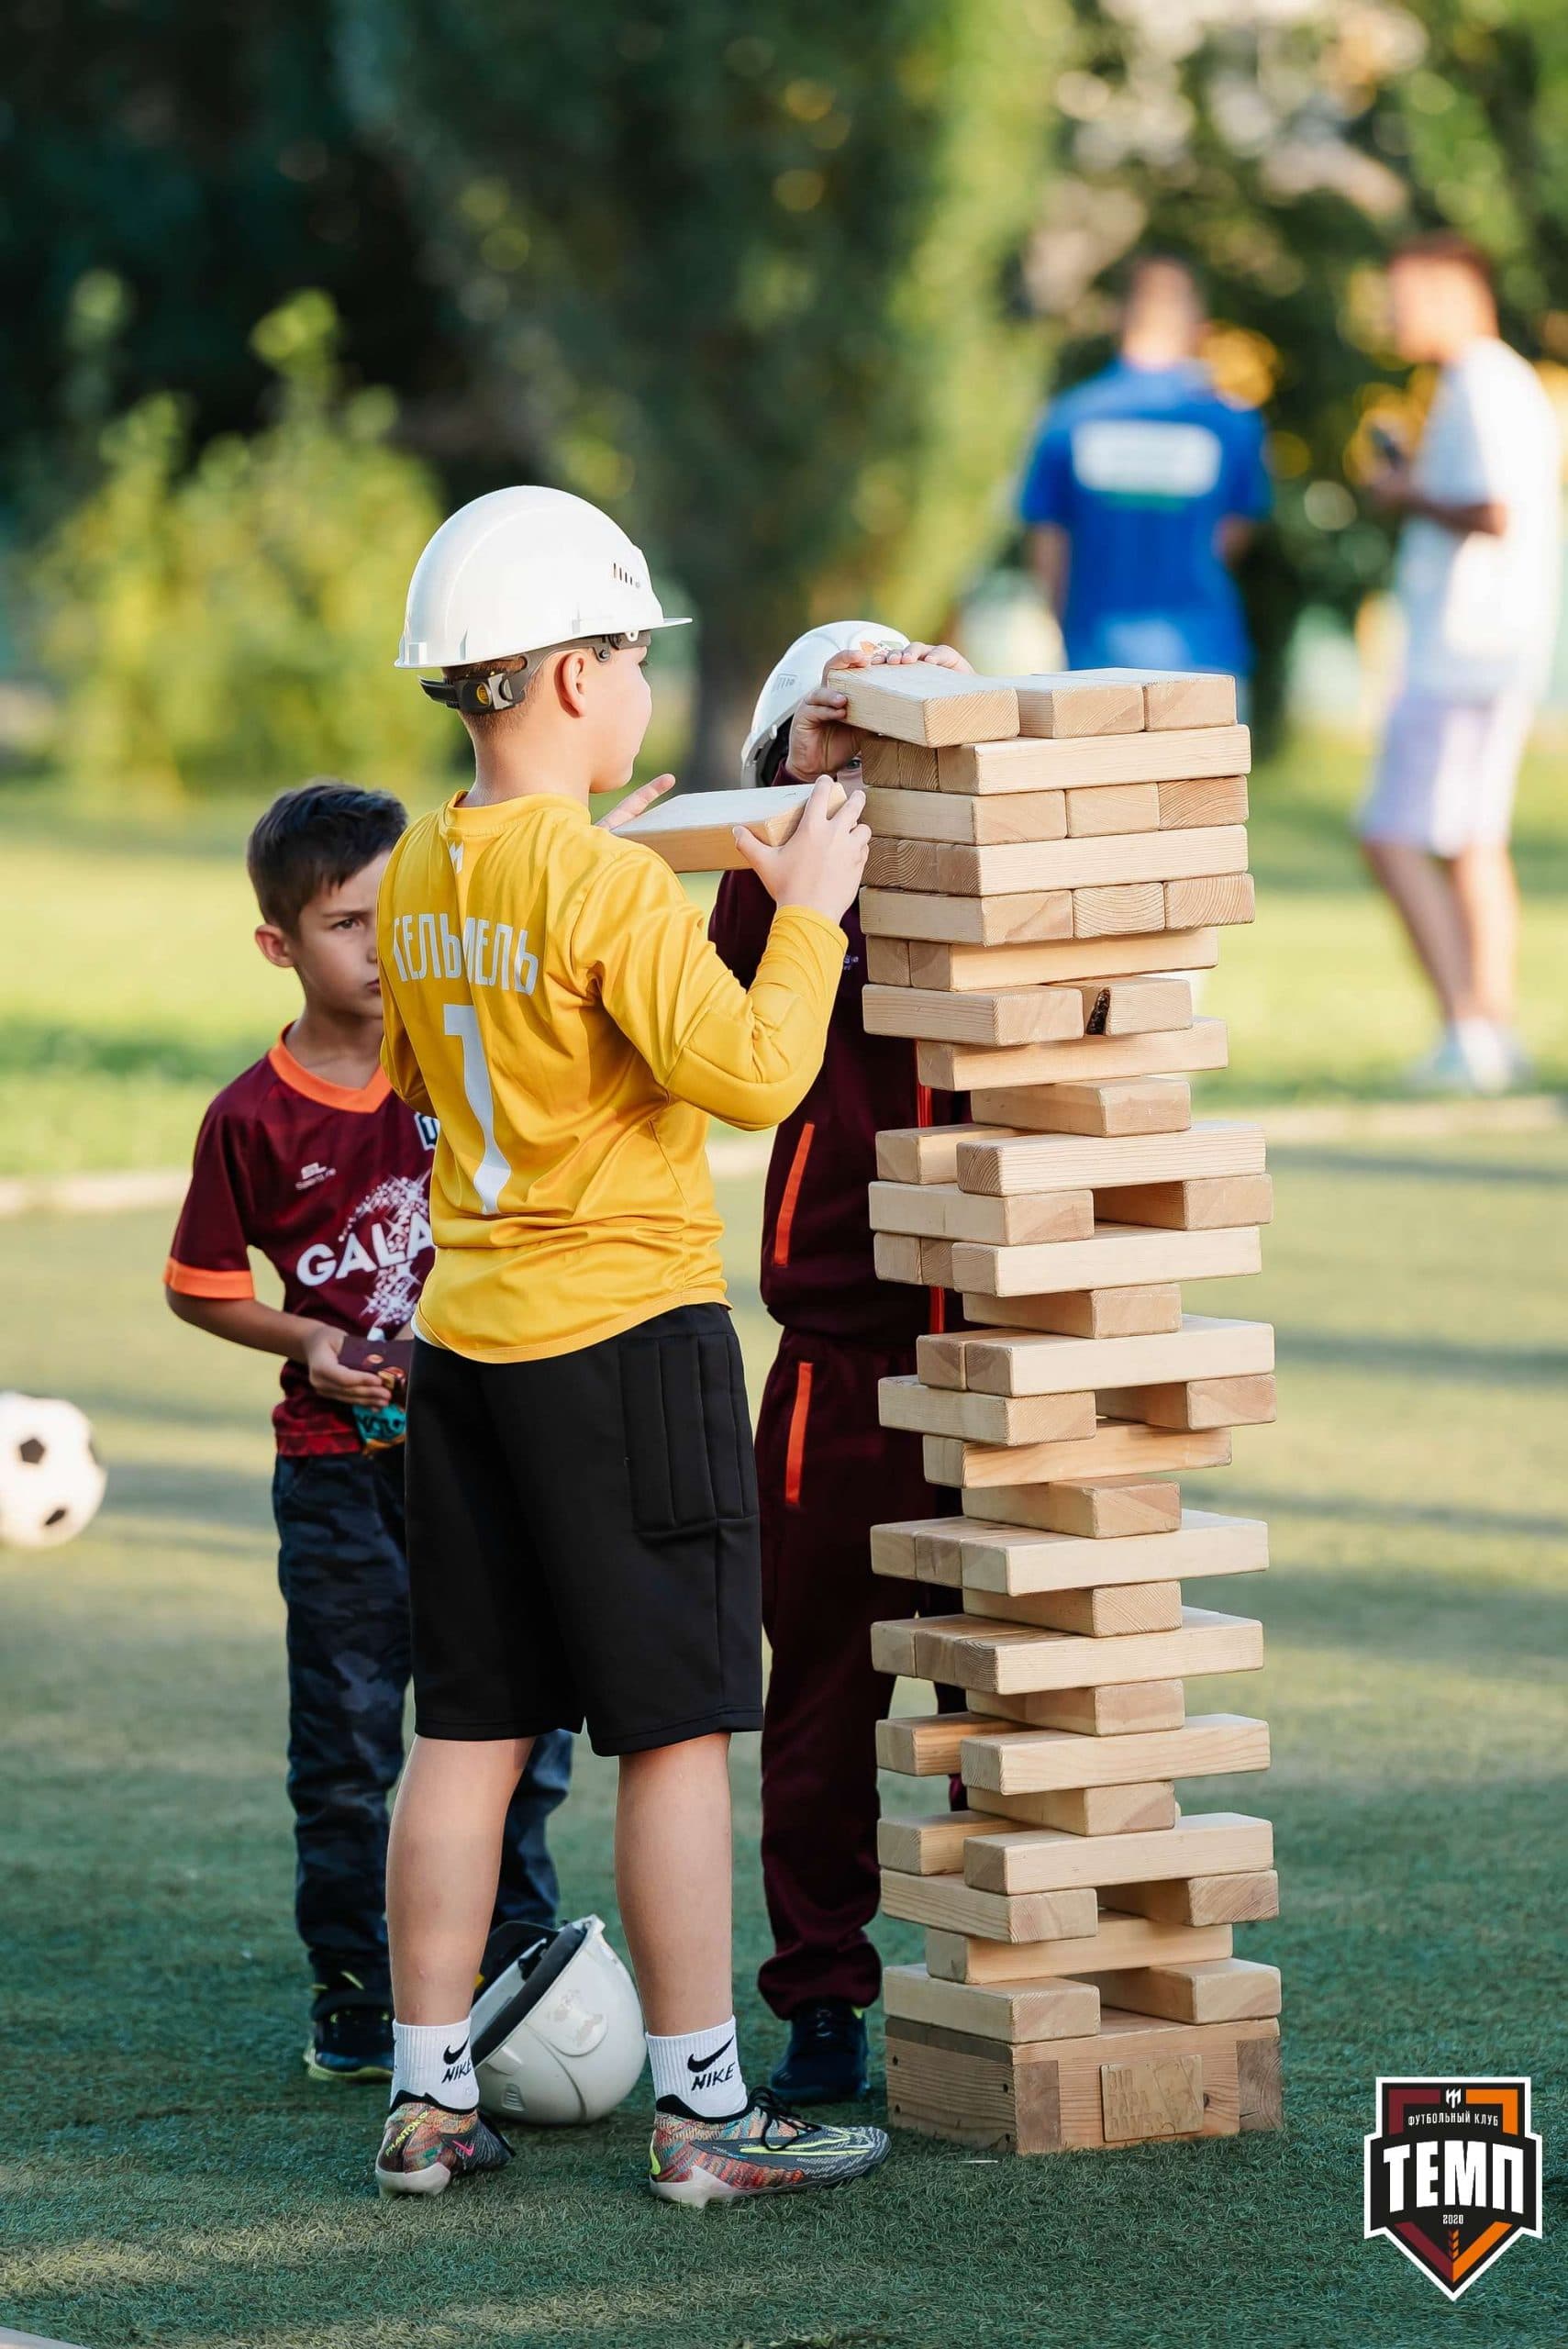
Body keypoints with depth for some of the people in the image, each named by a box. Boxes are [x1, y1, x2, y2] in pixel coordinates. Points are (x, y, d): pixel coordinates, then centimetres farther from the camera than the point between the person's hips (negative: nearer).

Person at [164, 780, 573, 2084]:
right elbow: (200, 1287, 2)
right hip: (340, 1469, -2)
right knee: (348, 1745, 5)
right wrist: (308, 1345, -11)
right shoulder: (254, 1117, -8)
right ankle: (354, 2000, 15)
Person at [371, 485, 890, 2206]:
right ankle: (702, 2110, 2)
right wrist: (806, 912, -7)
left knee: (467, 1729, 11)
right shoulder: (611, 890, -17)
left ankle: (429, 2099, 13)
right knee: (678, 1731, 0)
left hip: (464, 1344, 7)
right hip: (627, 1340, -7)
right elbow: (753, 1073, -22)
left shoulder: (418, 879, 6)